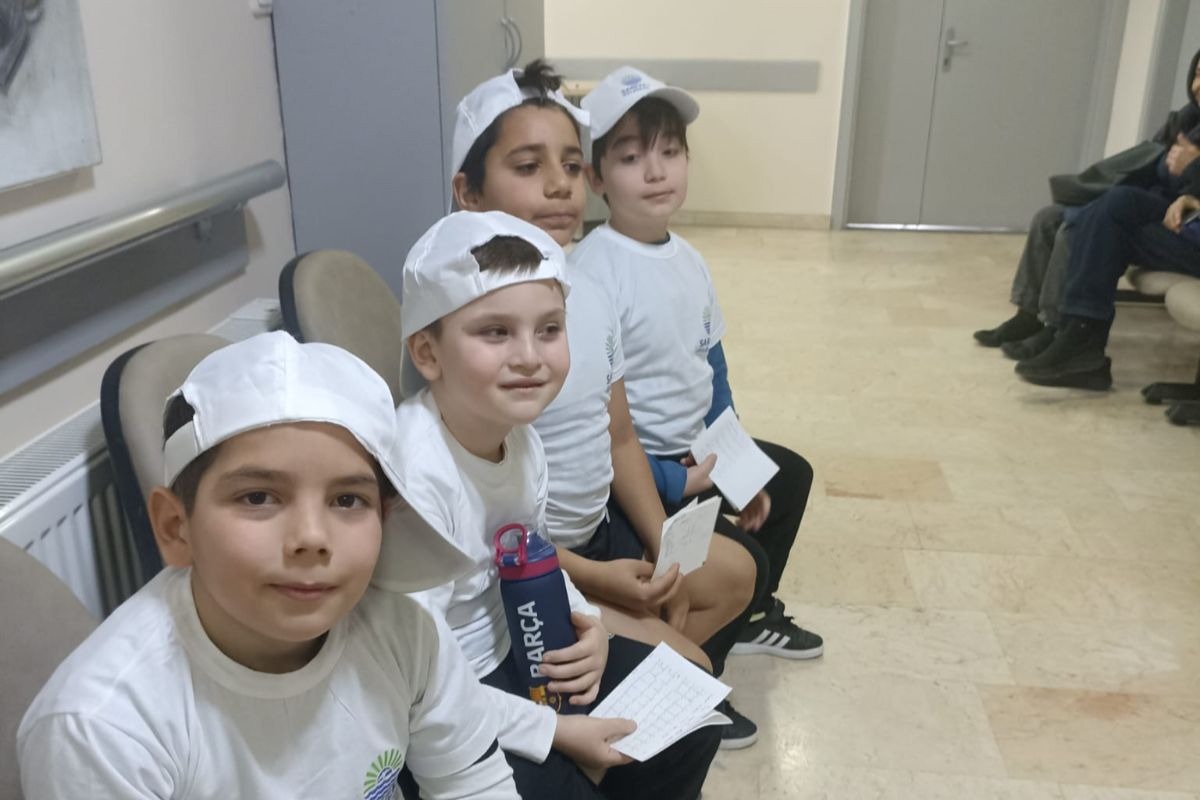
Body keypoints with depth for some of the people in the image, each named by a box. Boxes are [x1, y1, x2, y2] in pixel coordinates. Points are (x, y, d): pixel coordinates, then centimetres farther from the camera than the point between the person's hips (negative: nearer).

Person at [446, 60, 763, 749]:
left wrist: (663, 548, -2)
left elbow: (620, 439, 7)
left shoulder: (593, 297, -2)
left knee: (736, 570, 16)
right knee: (682, 663, -12)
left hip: (600, 528, 9)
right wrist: (595, 578, -20)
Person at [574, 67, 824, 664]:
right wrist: (677, 482, -21)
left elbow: (712, 365, 10)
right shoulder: (592, 274, -26)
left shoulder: (687, 260, 1)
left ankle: (753, 616, 42)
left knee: (791, 474, 23)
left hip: (693, 448, 10)